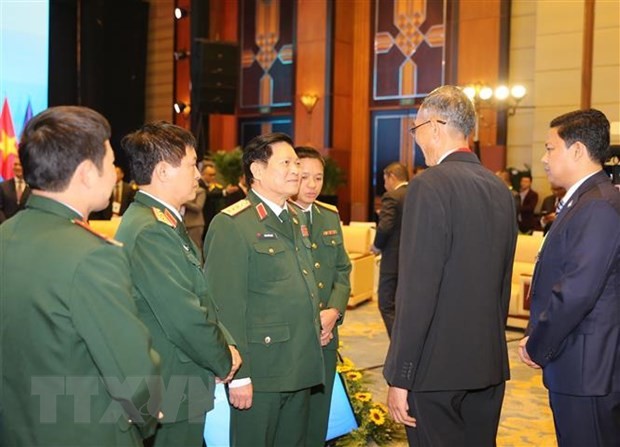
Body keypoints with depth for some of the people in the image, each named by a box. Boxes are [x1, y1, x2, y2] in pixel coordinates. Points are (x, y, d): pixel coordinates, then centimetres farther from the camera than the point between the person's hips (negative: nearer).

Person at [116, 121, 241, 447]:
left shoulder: (165, 221, 9)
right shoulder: (151, 230, -23)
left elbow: (199, 297, 12)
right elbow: (185, 317, -25)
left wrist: (224, 345, 0)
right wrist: (224, 361, -9)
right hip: (172, 393, -10)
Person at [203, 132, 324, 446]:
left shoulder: (296, 220, 13)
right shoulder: (232, 224, -14)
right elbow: (226, 306, -18)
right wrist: (238, 375, -18)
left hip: (300, 369, 8)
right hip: (260, 374, -8)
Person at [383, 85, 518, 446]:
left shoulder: (430, 186, -14)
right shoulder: (501, 190, 8)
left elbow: (418, 290, -18)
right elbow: (503, 284, 14)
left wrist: (400, 377, -14)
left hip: (438, 367, -7)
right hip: (490, 365, 7)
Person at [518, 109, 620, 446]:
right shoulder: (582, 202, 13)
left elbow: (577, 292, -25)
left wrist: (537, 347, -12)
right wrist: (536, 338, 6)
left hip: (586, 369, -10)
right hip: (578, 367, 10)